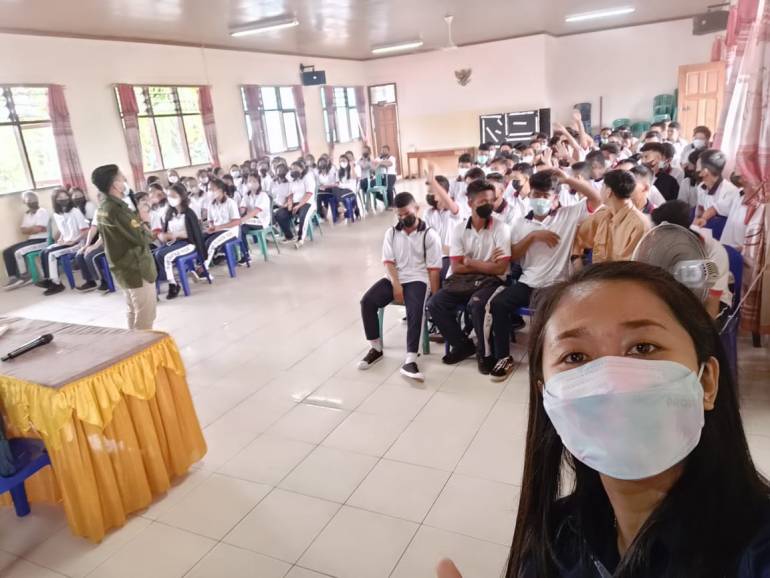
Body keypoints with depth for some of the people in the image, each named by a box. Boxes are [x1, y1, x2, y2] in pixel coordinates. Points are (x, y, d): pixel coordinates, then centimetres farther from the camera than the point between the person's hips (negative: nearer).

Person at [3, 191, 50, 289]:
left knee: (18, 252, -26)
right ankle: (13, 277, -5)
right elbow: (23, 231, 9)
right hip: (30, 240, 9)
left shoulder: (43, 212, -8)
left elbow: (39, 229, -19)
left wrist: (29, 229, -1)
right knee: (7, 251, -3)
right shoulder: (26, 214, 17)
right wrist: (34, 228, -8)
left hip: (42, 241, -9)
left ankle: (24, 277, -10)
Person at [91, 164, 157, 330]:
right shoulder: (118, 209, -23)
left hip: (125, 268, 10)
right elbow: (143, 239, -22)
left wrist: (138, 218, -1)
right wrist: (145, 221, -5)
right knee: (145, 318, -1)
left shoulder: (103, 208, 7)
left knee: (134, 313, 19)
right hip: (137, 269, -10)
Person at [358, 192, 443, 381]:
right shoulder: (391, 232, 11)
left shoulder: (430, 235, -1)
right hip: (394, 279, 4)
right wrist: (396, 286, -12)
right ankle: (376, 348, -4)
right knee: (367, 301, -19)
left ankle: (410, 361, -31)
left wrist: (435, 297, -10)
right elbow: (389, 262, 3)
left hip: (417, 280, -4)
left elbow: (434, 269, -4)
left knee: (415, 310, -33)